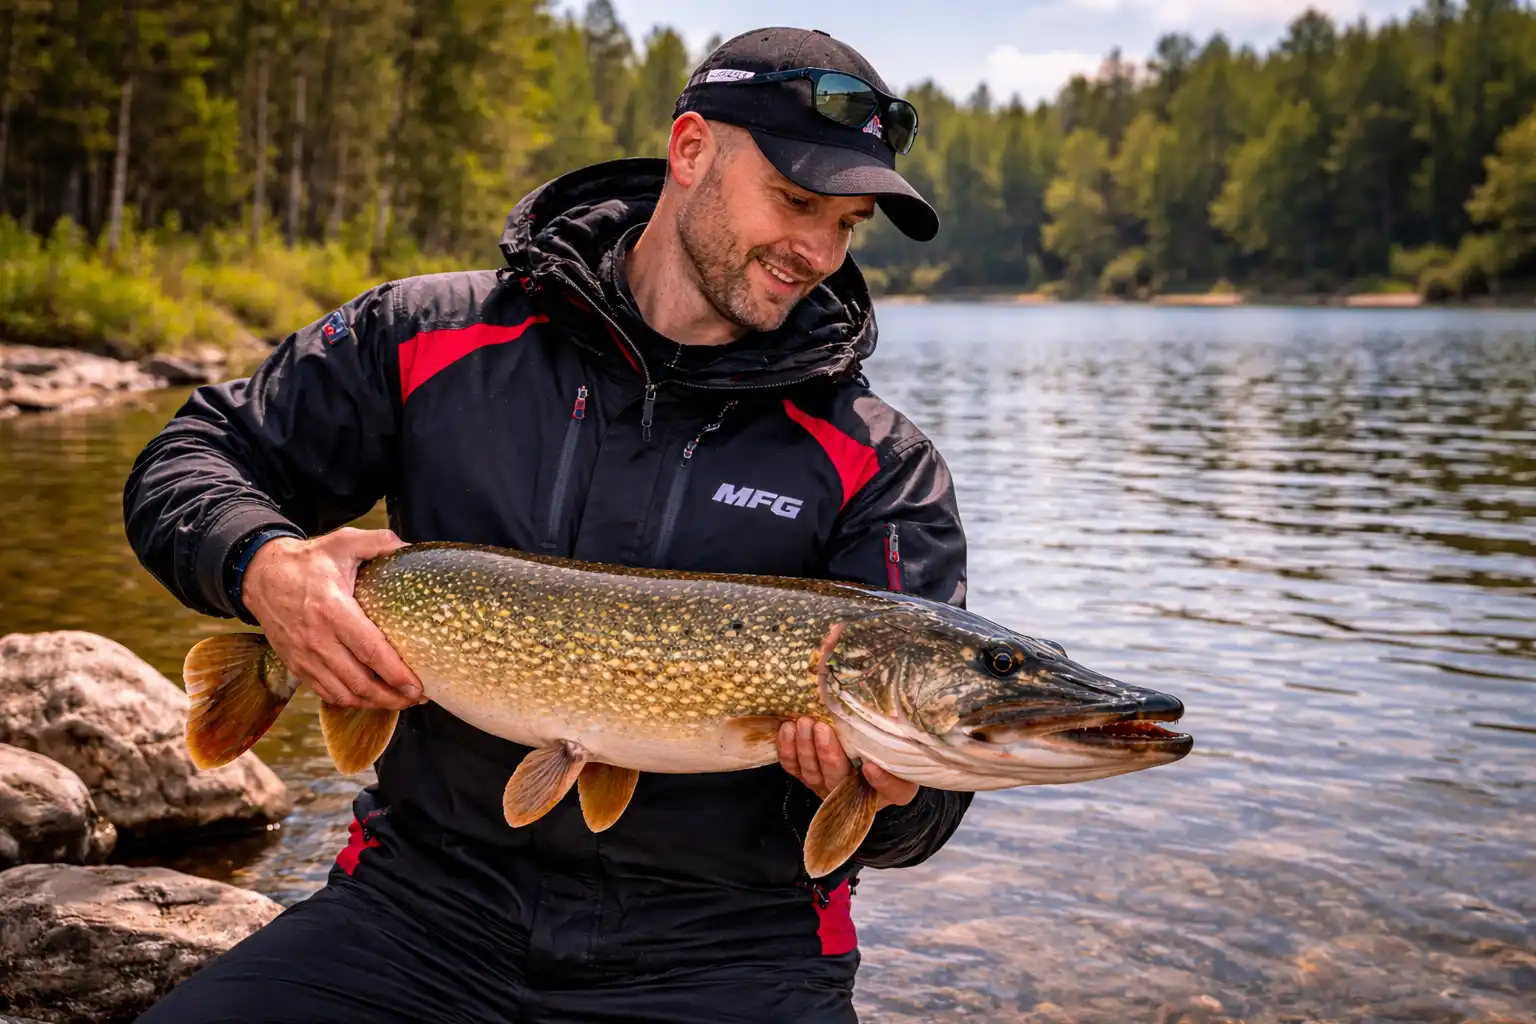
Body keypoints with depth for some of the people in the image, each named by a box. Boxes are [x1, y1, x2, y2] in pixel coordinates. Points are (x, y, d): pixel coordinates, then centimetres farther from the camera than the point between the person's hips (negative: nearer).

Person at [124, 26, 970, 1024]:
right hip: (430, 903, 1)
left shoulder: (884, 470, -3)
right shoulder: (431, 339, 2)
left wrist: (882, 794, -29)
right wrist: (263, 564, -12)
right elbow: (189, 462, 9)